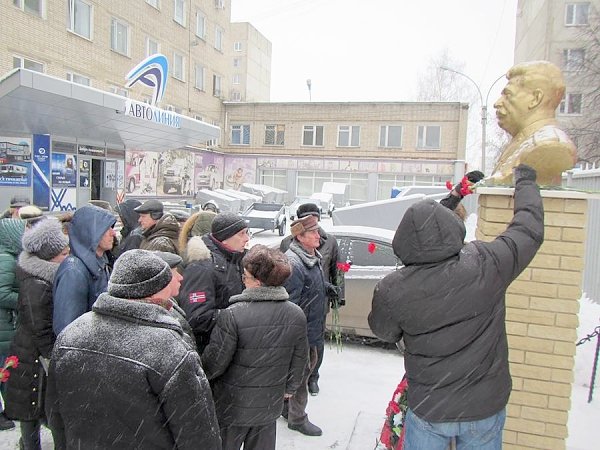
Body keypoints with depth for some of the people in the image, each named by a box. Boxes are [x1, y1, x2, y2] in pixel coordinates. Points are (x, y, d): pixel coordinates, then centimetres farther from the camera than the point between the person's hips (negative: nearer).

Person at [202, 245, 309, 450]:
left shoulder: (232, 315, -27)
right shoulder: (297, 315, -11)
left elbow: (215, 362, -18)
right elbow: (299, 361, 1)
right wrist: (289, 388, 18)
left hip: (233, 407, -4)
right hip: (270, 405, 4)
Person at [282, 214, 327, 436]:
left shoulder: (313, 258, 8)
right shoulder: (293, 263, -25)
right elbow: (289, 304, -26)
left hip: (311, 329, 10)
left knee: (308, 365, 22)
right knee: (301, 371, 5)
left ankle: (287, 406, 41)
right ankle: (297, 418, 25)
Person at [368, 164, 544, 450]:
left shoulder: (391, 291, -23)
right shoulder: (487, 265, -22)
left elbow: (384, 333, -1)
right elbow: (529, 229, -3)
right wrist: (525, 181, 14)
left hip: (428, 411, -1)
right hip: (486, 408, 2)